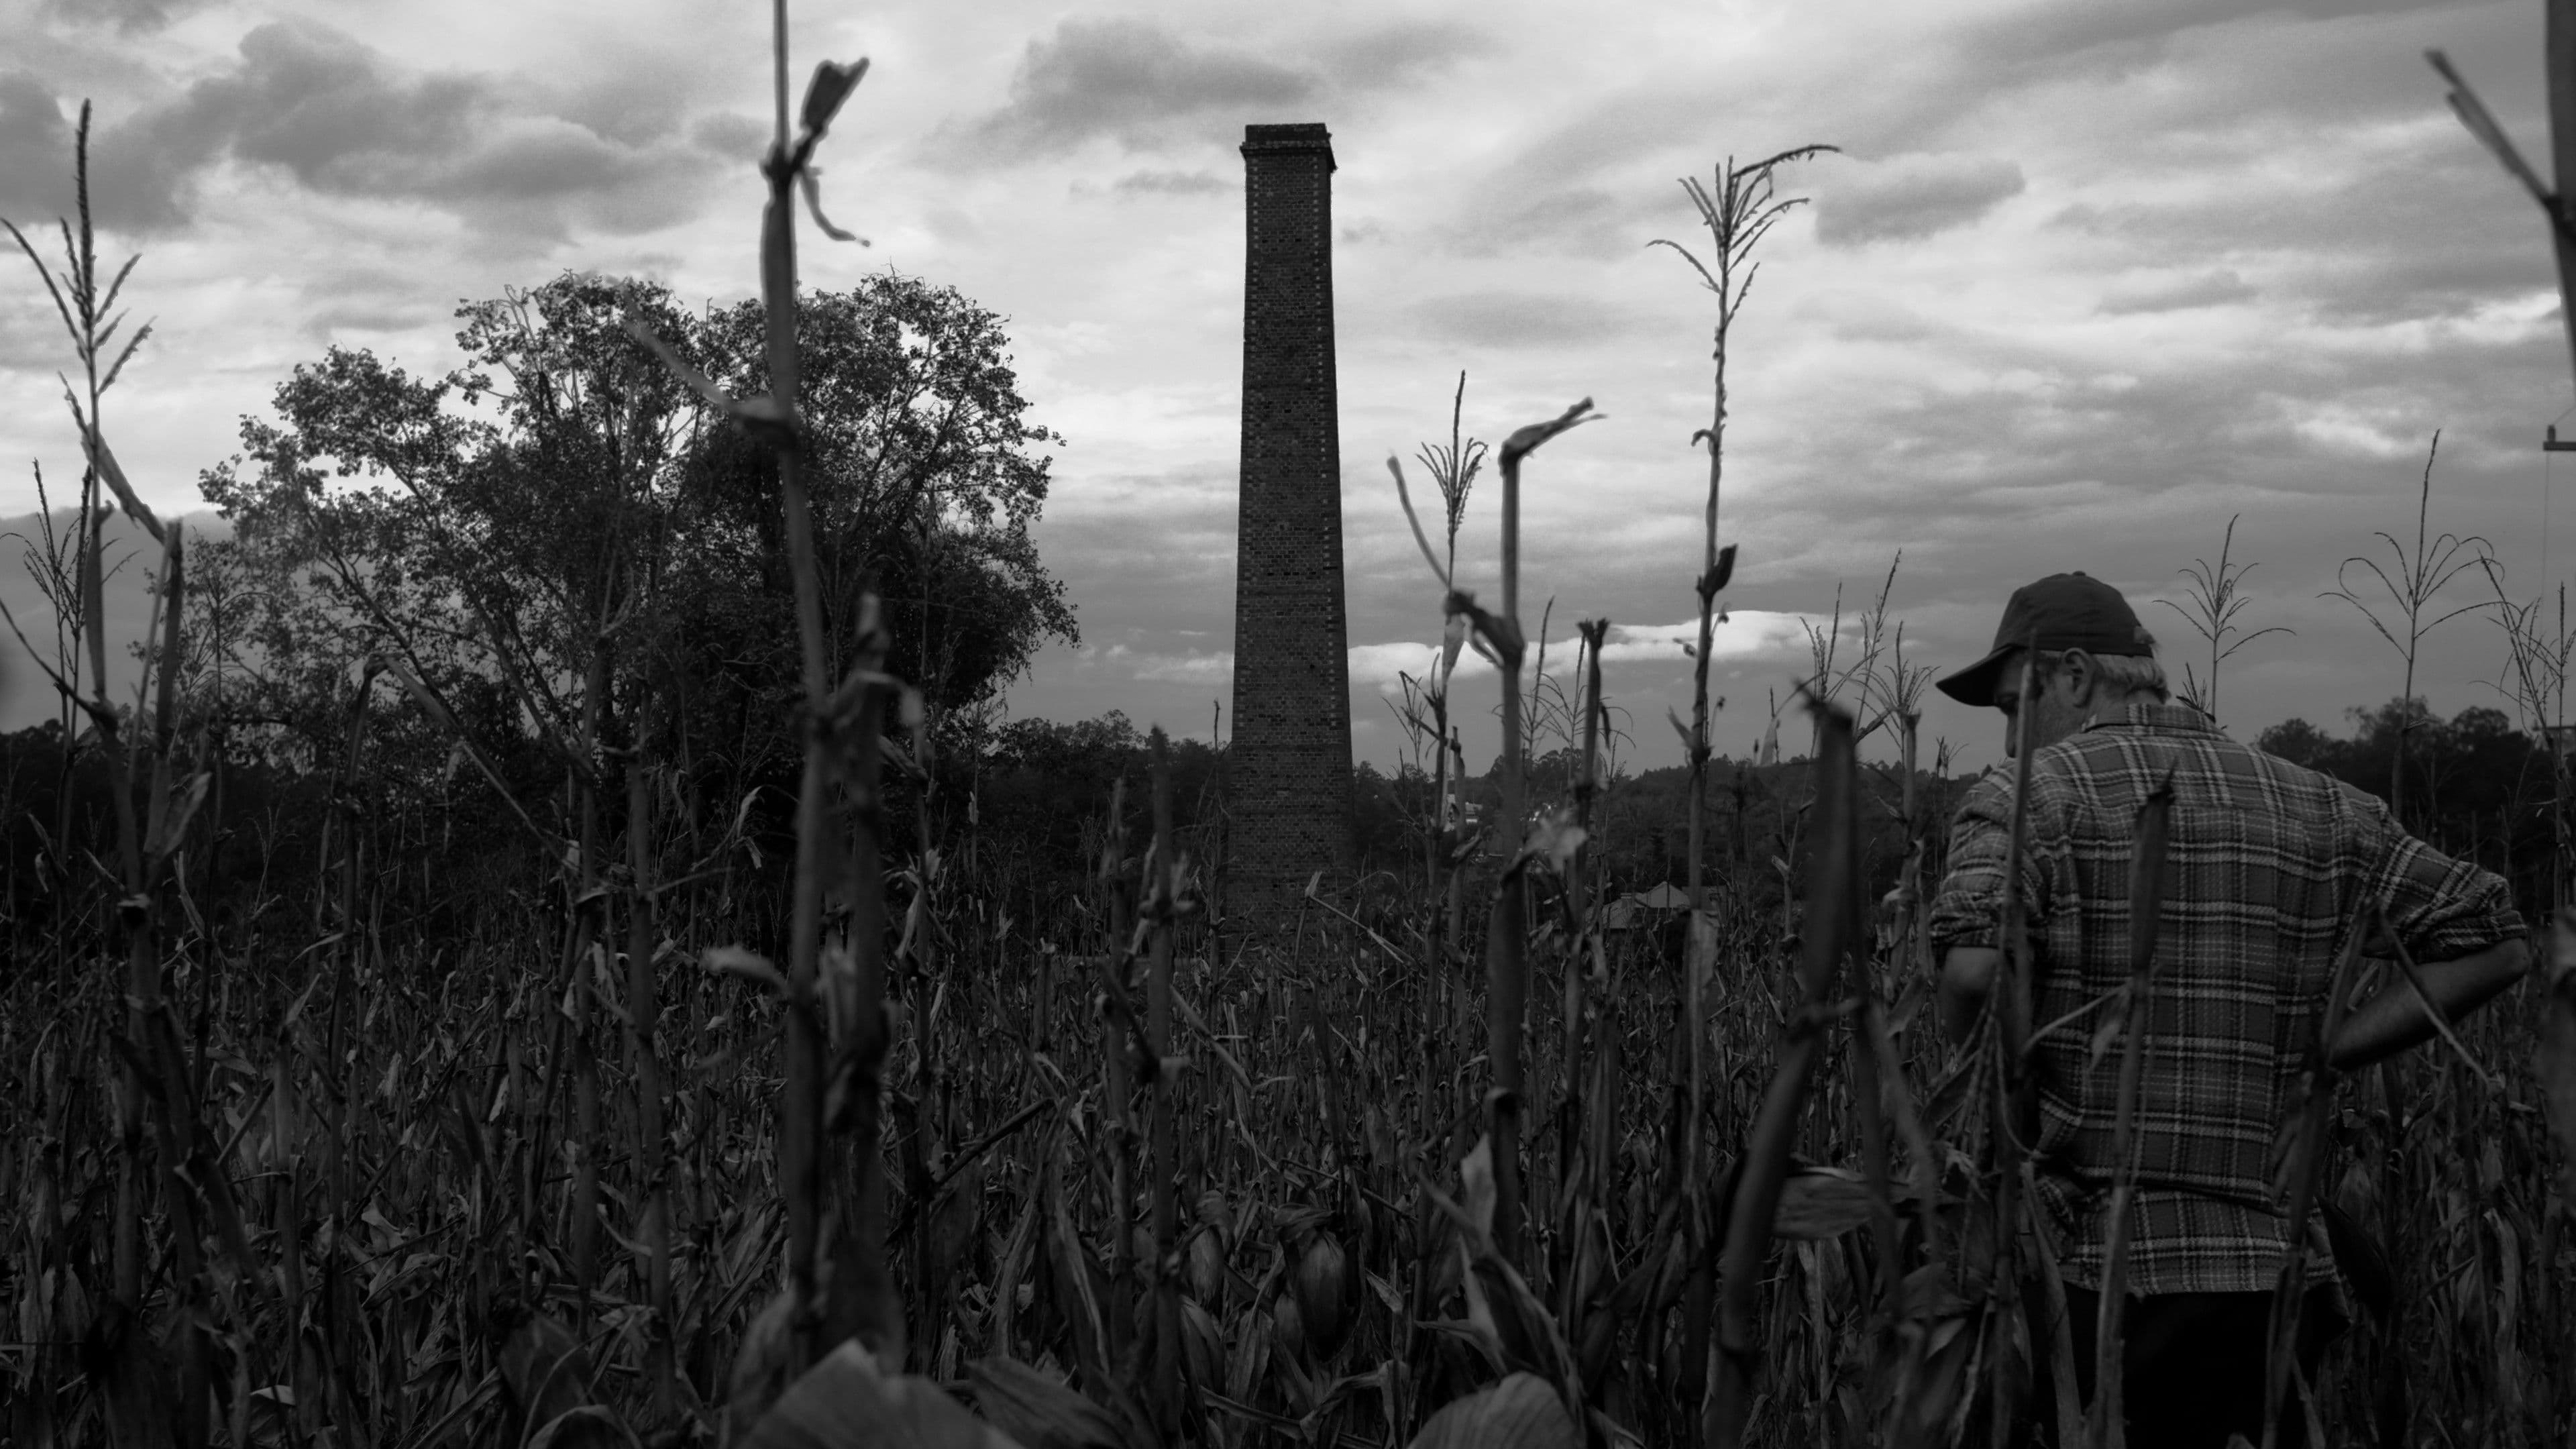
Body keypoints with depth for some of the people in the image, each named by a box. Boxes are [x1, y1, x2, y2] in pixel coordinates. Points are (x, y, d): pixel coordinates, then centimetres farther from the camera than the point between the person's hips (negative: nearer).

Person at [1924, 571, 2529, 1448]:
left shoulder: (2031, 796, -5)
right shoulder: (2320, 809, 12)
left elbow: (1973, 972, -22)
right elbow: (2494, 941, 14)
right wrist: (2314, 1058, 11)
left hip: (2097, 1276, -5)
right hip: (2282, 1277, 5)